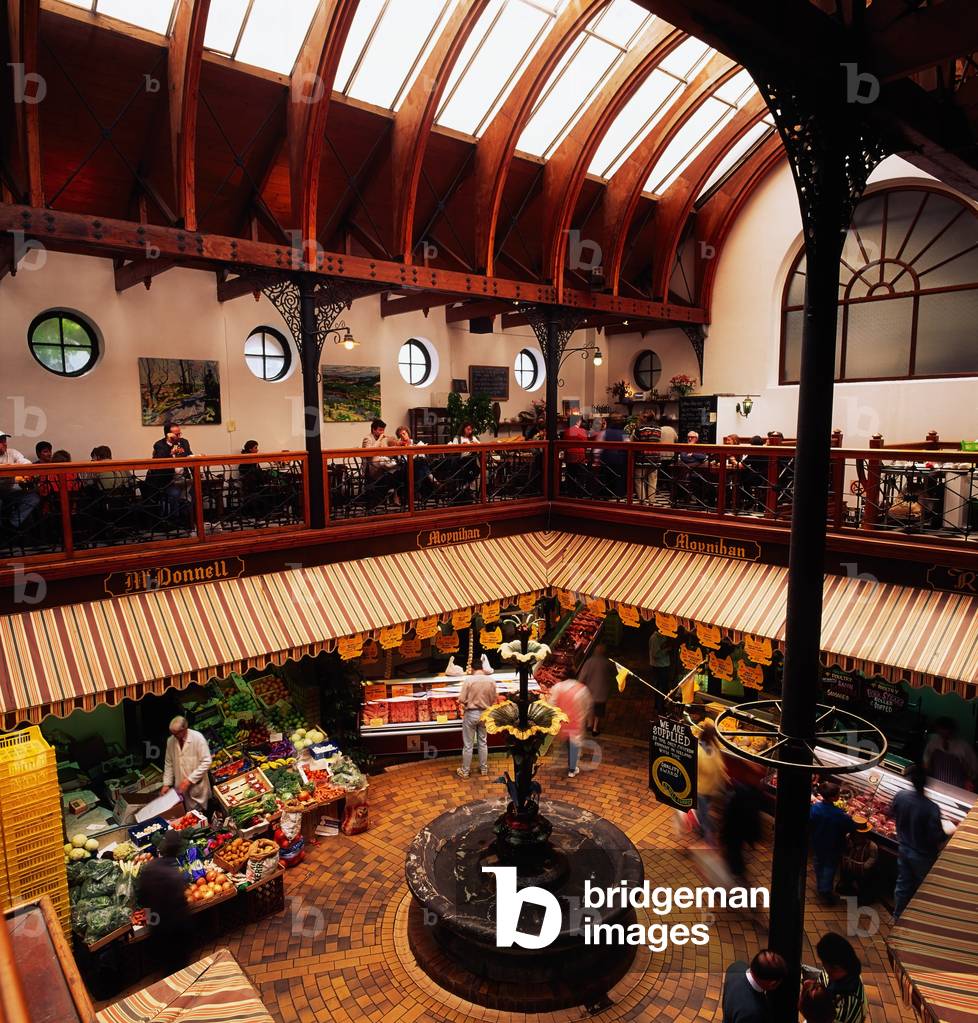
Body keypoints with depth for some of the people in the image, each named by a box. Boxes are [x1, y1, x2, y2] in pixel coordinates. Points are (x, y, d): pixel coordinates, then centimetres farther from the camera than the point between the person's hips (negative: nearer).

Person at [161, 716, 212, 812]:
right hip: (181, 787, 4)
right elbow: (169, 764, 10)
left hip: (197, 786, -4)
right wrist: (166, 784, 4)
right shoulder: (170, 741, -1)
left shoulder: (198, 738, -16)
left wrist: (190, 780, -18)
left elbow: (206, 762, -16)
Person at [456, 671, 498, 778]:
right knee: (483, 742, 18)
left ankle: (465, 771, 19)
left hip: (471, 714, -3)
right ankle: (484, 768, 29)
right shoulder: (491, 681, -7)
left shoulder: (469, 680, -18)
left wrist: (463, 706, 5)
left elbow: (461, 700, -16)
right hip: (484, 714, 3)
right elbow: (493, 700, 1)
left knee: (468, 744, 7)